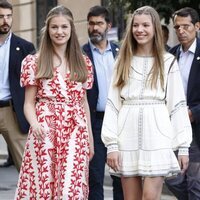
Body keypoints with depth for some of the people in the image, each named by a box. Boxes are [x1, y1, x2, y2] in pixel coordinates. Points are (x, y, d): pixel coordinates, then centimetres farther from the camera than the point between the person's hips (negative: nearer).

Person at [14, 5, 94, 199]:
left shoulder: (83, 63, 11)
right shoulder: (34, 62, 2)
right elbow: (29, 103, 2)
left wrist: (90, 138, 14)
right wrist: (35, 125, -19)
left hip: (76, 133, 2)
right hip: (45, 134, -2)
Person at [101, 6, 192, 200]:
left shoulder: (168, 62, 3)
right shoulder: (123, 62, 9)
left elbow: (177, 105, 2)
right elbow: (112, 104, 6)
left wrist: (183, 146, -2)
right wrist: (111, 144, -3)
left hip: (156, 138, -2)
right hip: (128, 138, 2)